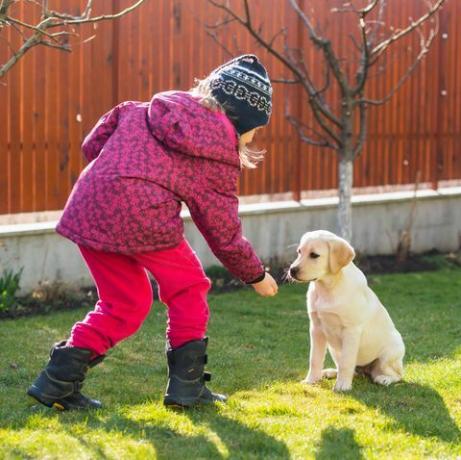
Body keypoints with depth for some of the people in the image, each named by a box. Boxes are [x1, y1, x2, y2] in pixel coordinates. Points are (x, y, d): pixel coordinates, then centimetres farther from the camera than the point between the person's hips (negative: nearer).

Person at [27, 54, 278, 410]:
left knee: (125, 302, 20)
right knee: (187, 288, 18)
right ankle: (187, 384, 15)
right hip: (144, 211, -6)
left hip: (87, 209, 6)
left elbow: (93, 144, 18)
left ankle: (59, 380, 14)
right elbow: (223, 232, 11)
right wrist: (256, 276, 24)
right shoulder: (220, 153, 8)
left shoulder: (149, 110, 22)